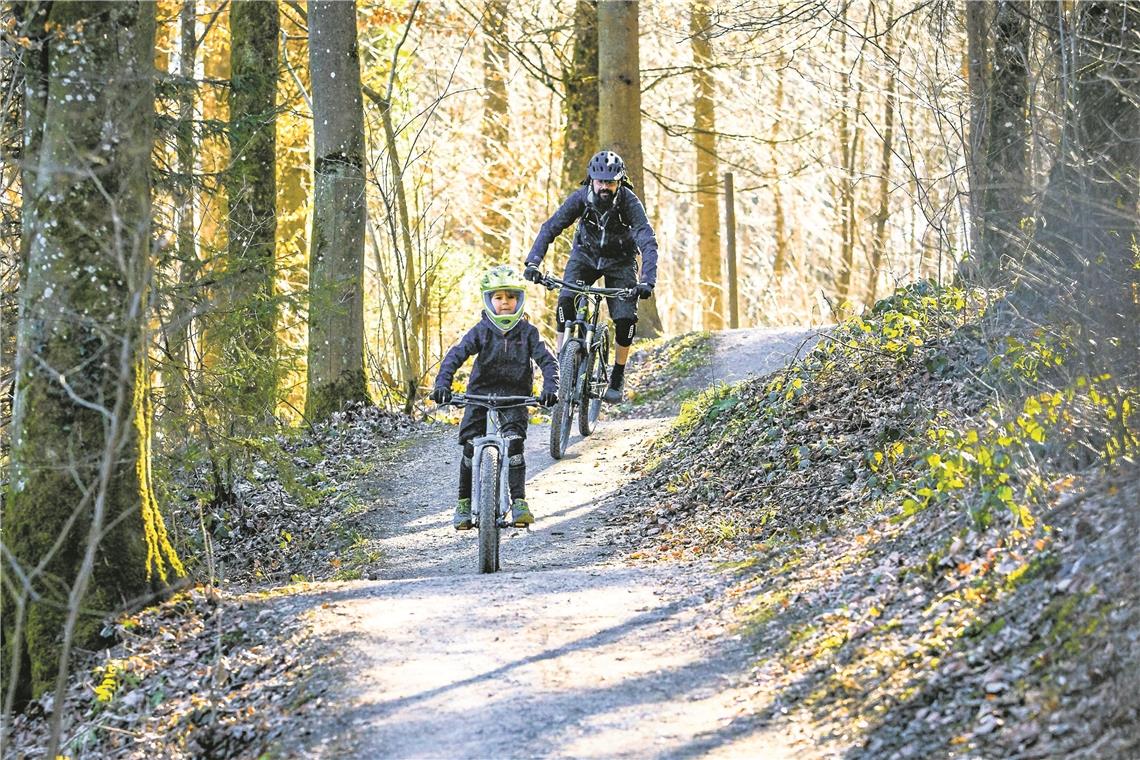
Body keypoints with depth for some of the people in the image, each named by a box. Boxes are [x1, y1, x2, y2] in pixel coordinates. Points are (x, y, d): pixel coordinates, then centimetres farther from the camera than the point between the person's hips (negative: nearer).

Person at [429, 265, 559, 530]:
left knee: (514, 445, -18)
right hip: (481, 394, 1)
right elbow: (456, 355, -11)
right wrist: (442, 384, -27)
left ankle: (519, 501, -13)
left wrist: (549, 388, -27)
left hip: (515, 397, -1)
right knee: (470, 448, -6)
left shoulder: (527, 332, -1)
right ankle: (464, 504, 8)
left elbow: (547, 361, -8)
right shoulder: (481, 331, -1)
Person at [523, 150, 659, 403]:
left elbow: (648, 242, -37)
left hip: (619, 261, -1)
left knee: (626, 319, -18)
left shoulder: (630, 203, -29)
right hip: (585, 256, 1)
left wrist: (647, 280, -51)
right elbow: (550, 228, -25)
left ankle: (617, 377, 3)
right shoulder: (580, 198, -24)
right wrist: (532, 262, -40)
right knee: (566, 301, -26)